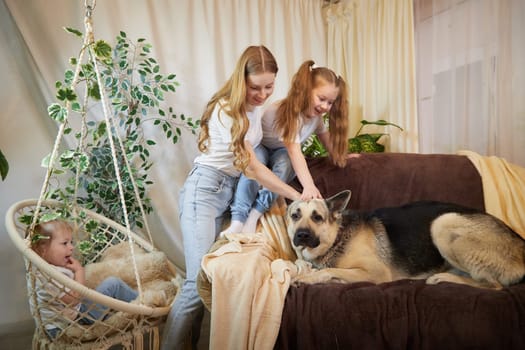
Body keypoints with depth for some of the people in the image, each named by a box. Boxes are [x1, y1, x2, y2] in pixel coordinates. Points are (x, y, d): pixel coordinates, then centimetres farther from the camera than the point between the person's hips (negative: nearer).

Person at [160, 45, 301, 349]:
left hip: (233, 189, 7)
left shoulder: (256, 105, 7)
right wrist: (296, 196, -16)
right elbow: (252, 167, -18)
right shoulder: (226, 109, -18)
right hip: (206, 190, -7)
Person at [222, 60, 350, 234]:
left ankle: (254, 216, -35)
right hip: (259, 145, -5)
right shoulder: (288, 111, -35)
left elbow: (328, 140, 9)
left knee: (285, 164, -32)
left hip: (281, 151, 5)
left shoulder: (316, 115, -10)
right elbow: (294, 150, -48)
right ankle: (237, 221, -42)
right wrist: (309, 186, -58)